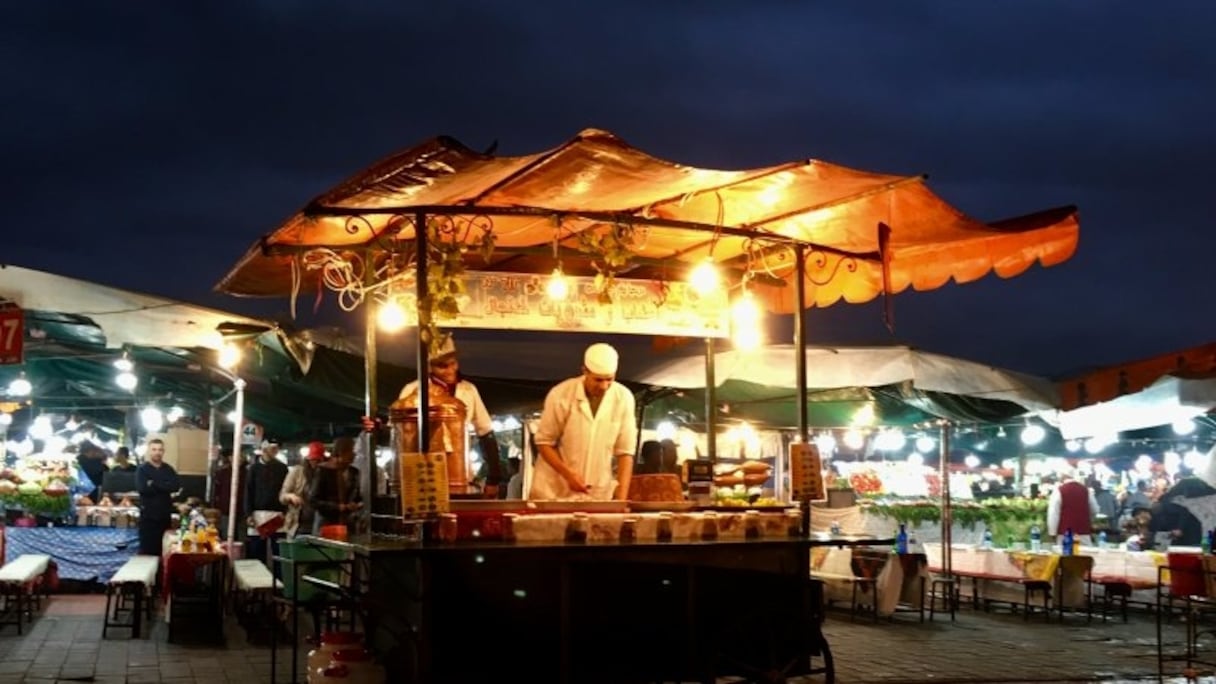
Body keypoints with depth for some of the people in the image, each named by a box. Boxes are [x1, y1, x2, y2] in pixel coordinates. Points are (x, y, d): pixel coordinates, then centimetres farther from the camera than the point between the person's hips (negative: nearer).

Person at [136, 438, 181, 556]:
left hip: (165, 514, 3)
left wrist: (154, 484, -12)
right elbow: (143, 488, -16)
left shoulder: (168, 469, 11)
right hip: (148, 514, -3)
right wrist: (164, 487, -8)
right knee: (147, 549, -4)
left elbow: (176, 486, -6)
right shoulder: (142, 469, 1)